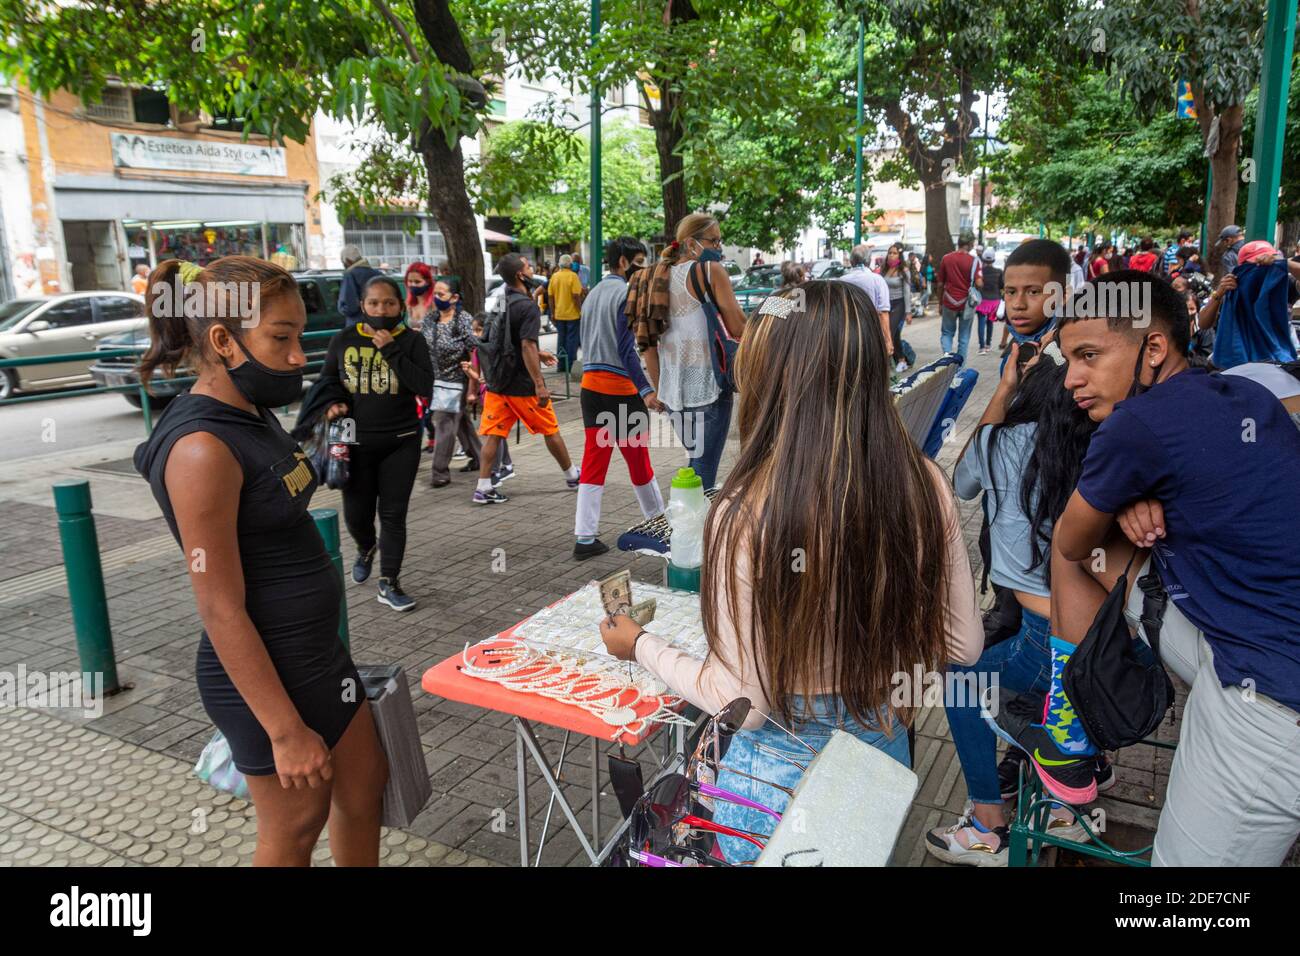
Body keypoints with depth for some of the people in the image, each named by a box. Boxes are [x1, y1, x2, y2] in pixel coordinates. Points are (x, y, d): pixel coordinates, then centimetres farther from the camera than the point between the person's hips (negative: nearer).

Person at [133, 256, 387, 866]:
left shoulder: (251, 415, 3)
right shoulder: (202, 448, -24)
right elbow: (220, 609, -23)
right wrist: (285, 729, -19)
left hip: (316, 651, 8)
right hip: (263, 673, -8)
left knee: (364, 786, 21)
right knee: (294, 827, 12)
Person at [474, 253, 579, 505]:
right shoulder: (527, 306, -16)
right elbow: (527, 346, -23)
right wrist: (540, 385, -24)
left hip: (497, 381, 7)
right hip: (522, 384, -6)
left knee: (494, 434, 4)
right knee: (550, 431, 9)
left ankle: (483, 488, 1)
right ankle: (572, 476, 24)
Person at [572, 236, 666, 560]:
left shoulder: (593, 294, 16)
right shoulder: (626, 294, -10)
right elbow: (626, 349, -17)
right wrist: (646, 390, -21)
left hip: (590, 384, 7)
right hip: (620, 387, -7)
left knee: (593, 462, 5)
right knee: (638, 458, 8)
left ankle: (585, 538, 2)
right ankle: (657, 518, 27)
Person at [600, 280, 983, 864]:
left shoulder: (747, 515, -27)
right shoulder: (923, 485, -13)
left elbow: (742, 702, -19)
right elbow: (963, 645, -2)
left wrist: (642, 647, -3)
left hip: (779, 771, -4)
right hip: (884, 750, 5)